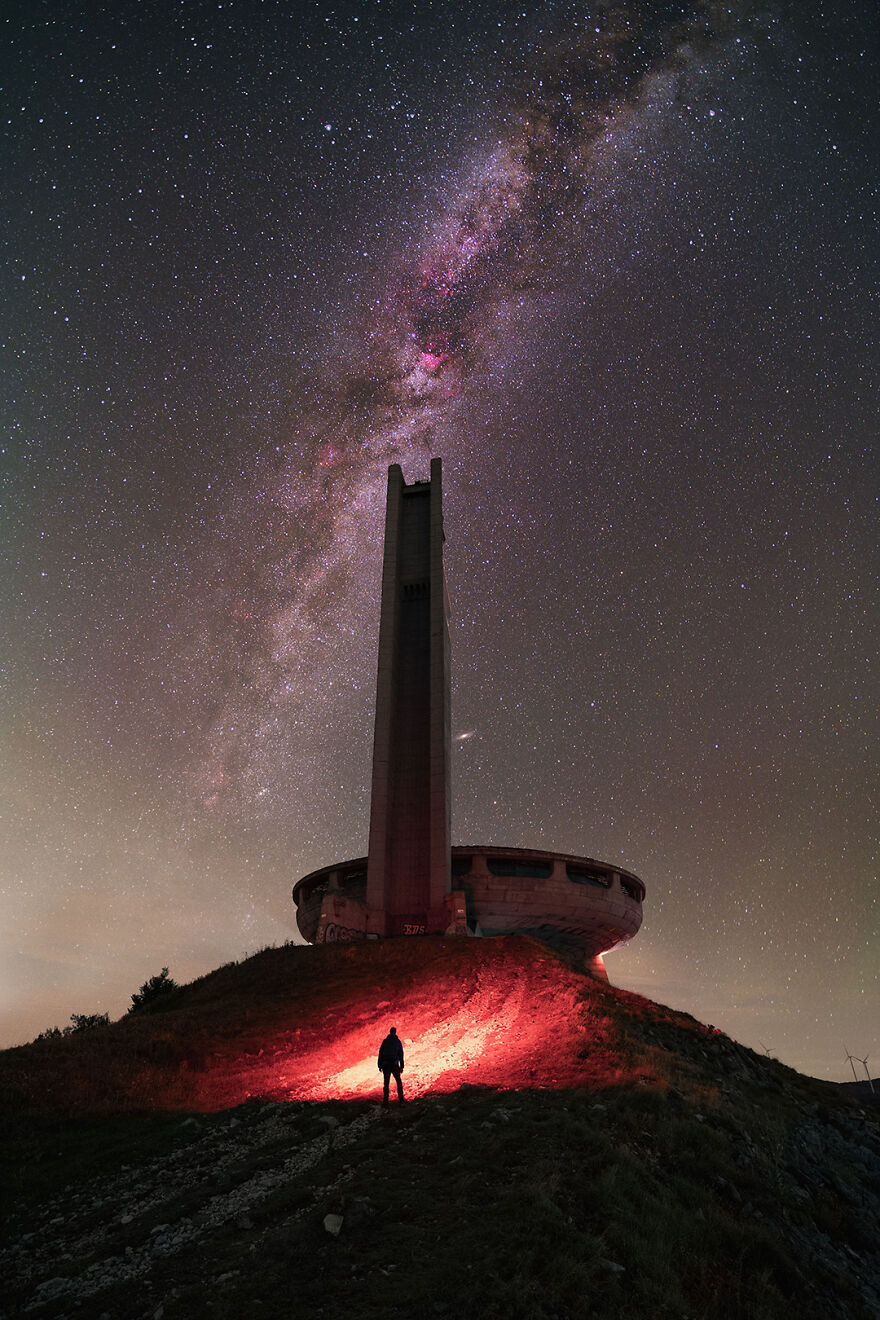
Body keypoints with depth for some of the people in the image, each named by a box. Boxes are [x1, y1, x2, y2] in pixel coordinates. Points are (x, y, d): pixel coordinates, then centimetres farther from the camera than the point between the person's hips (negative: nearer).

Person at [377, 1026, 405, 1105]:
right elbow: (401, 1054, -2)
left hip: (385, 1065, 1)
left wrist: (380, 1066, 4)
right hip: (395, 1065, -1)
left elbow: (380, 1054, 1)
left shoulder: (385, 1041, 4)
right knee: (399, 1082, 14)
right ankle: (401, 1099, 6)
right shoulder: (398, 1041, 2)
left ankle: (385, 1101, 2)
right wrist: (402, 1066, 0)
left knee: (386, 1083, 8)